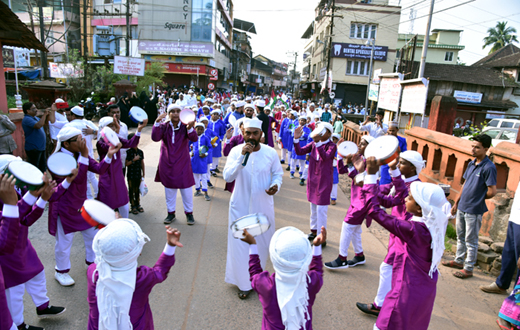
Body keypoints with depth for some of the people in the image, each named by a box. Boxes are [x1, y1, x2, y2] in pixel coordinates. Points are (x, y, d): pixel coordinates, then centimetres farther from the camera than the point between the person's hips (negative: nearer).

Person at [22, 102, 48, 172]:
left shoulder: (35, 117, 12)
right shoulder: (27, 119, -17)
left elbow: (44, 122, 25)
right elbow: (38, 126, -33)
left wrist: (47, 115, 5)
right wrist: (44, 115, -24)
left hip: (41, 148, 10)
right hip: (33, 149, -10)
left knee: (43, 168, 19)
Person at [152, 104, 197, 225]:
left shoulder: (184, 127, -6)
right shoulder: (164, 126, -3)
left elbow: (194, 139, -23)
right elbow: (155, 138, -19)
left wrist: (190, 128, -43)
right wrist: (157, 123, -31)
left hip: (182, 163, -1)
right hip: (167, 164, 2)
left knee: (186, 189, 4)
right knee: (169, 189, 13)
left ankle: (189, 213, 21)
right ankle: (171, 213, 28)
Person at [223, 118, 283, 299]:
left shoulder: (271, 153, -8)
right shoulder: (236, 151, -11)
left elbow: (277, 173, 6)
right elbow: (228, 177, -21)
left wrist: (276, 185, -16)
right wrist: (242, 155, -30)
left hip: (263, 206, 1)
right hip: (240, 205, -1)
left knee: (261, 242, 16)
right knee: (240, 244, 7)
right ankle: (244, 283, 26)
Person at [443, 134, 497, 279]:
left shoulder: (488, 167, -19)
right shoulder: (471, 164, 6)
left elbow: (492, 191, -20)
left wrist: (478, 198, -1)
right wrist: (456, 202, 14)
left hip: (474, 211, -8)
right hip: (462, 207, 8)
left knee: (471, 241, 5)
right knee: (460, 237, 20)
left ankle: (468, 269, 17)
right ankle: (459, 261, 36)